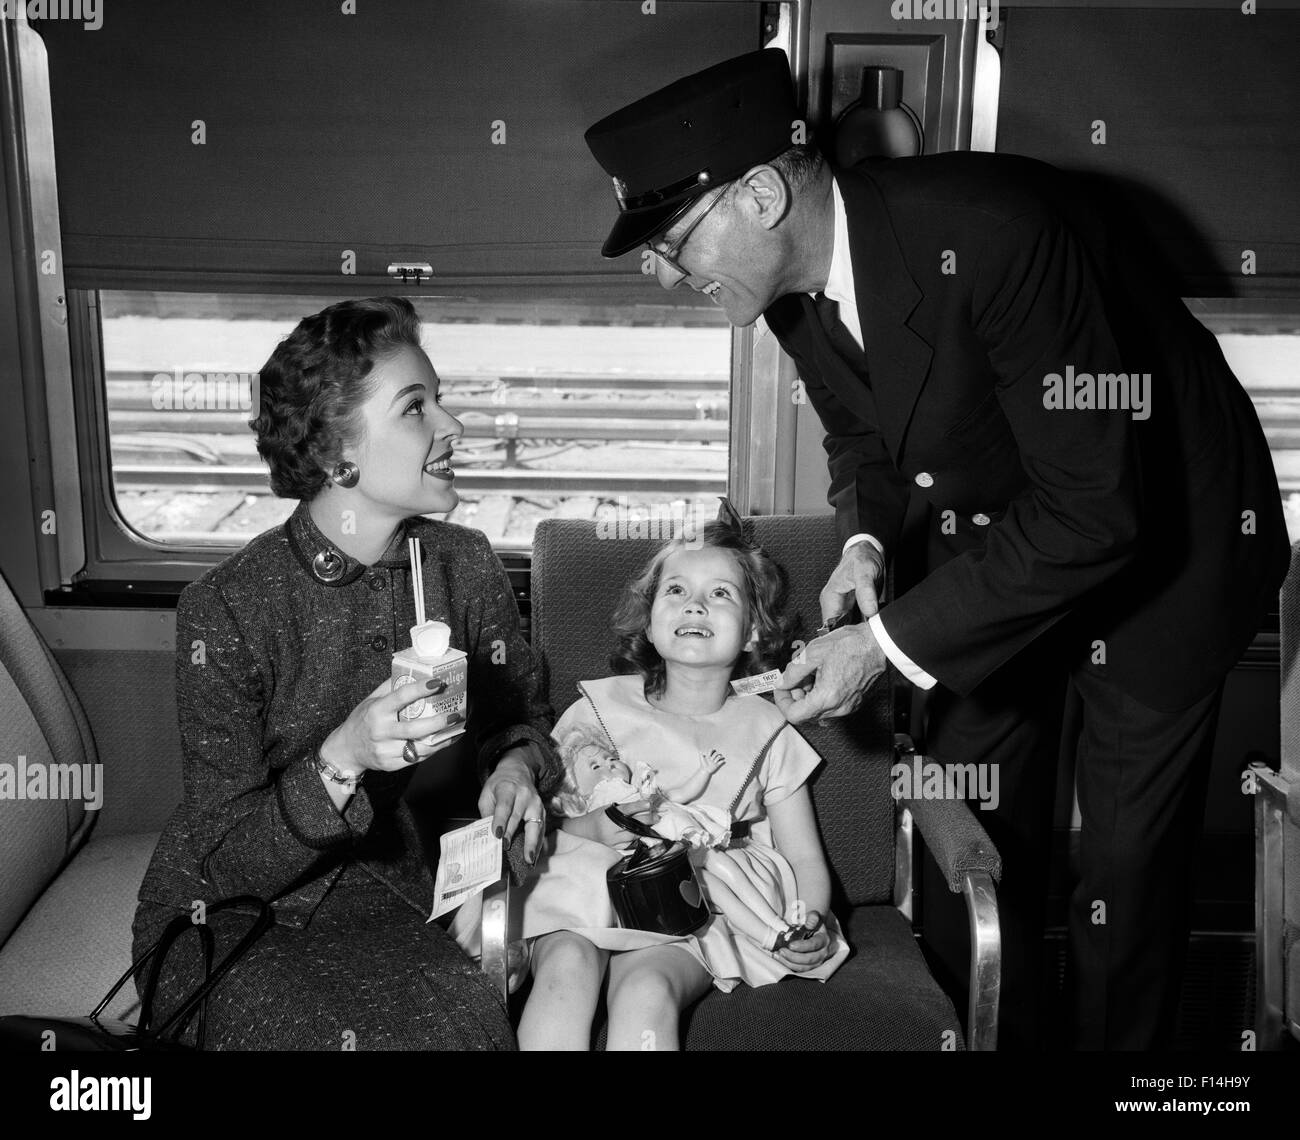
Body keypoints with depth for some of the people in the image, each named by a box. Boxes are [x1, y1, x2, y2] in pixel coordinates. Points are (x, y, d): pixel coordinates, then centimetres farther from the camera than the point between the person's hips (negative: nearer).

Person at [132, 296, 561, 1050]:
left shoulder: (465, 564, -4)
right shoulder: (225, 608, -16)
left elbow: (521, 714, 12)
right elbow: (228, 862, -14)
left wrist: (516, 763, -11)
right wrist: (342, 760, -32)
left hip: (391, 898, 3)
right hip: (233, 911, -3)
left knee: (470, 1013, -23)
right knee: (343, 1031, -27)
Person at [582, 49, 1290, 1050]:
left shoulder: (995, 234, -35)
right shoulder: (793, 288, -11)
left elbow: (1094, 509, -33)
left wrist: (890, 642, -32)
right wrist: (868, 538, -14)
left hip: (1154, 533, -6)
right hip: (987, 544, 7)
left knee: (1129, 872, 3)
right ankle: (994, 1038, 38)